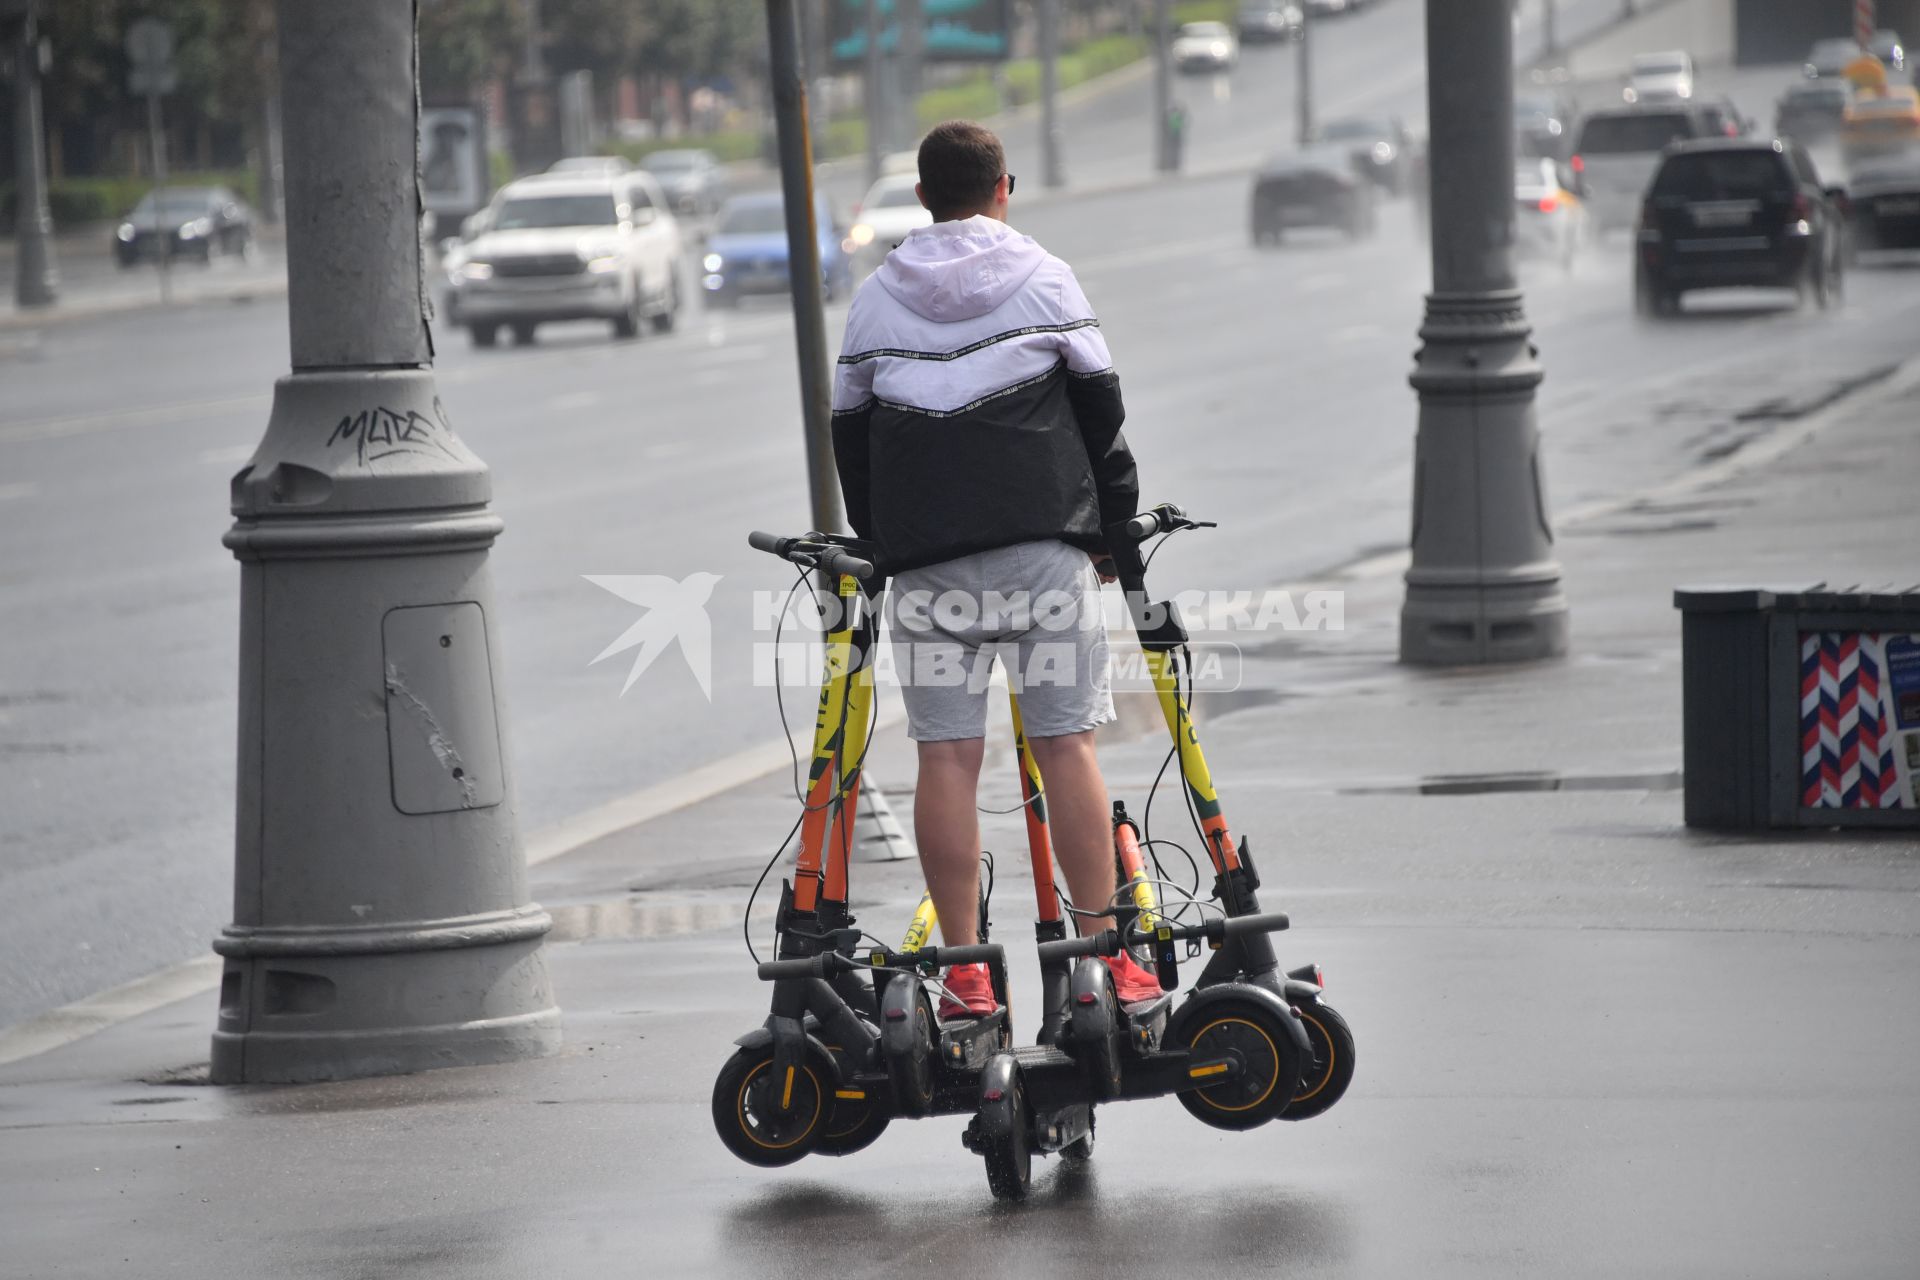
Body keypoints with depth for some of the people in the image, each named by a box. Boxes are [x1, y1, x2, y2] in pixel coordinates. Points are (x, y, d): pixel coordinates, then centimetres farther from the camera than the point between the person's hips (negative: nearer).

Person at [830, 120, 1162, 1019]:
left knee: (947, 757, 0)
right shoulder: (1042, 279, 4)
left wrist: (880, 539, 20)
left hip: (923, 555, 2)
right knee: (1065, 743, 0)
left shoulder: (877, 296, 10)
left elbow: (849, 428, 12)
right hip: (1040, 537, -2)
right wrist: (1113, 516, 13)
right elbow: (1098, 403, 4)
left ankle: (963, 971, -1)